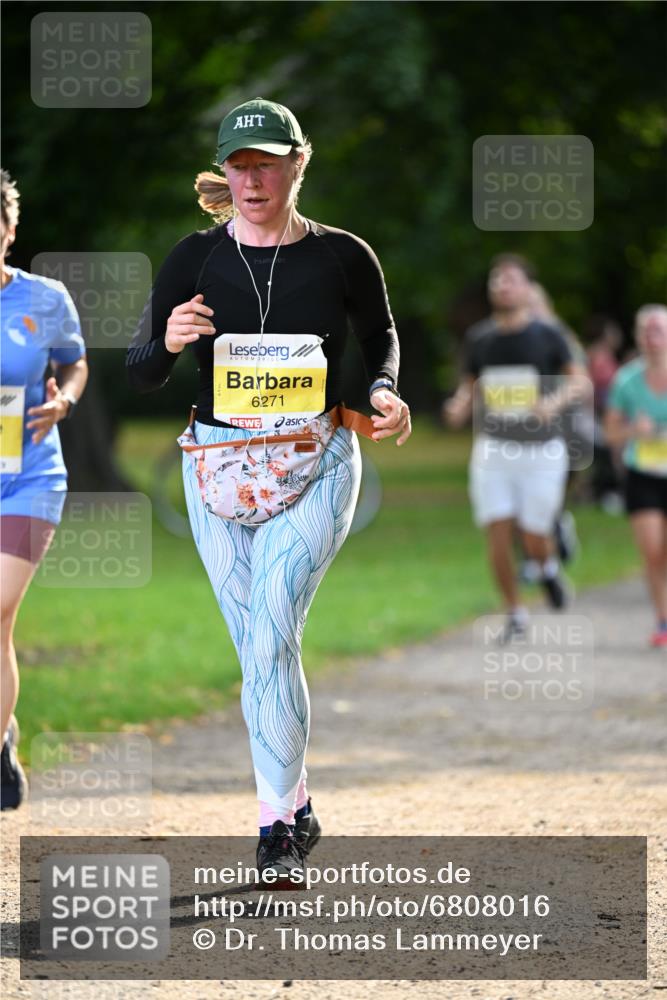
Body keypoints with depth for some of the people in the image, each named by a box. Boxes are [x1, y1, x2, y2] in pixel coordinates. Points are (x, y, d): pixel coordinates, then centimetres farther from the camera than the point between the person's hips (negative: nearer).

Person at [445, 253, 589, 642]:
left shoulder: (547, 336, -4)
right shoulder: (479, 337, 4)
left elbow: (580, 381, 0)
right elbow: (470, 386, 14)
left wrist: (556, 401, -20)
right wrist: (460, 408, -8)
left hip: (541, 450, -2)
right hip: (493, 449, 2)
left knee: (534, 542, -2)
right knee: (498, 537, -7)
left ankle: (549, 567, 35)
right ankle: (515, 615, 11)